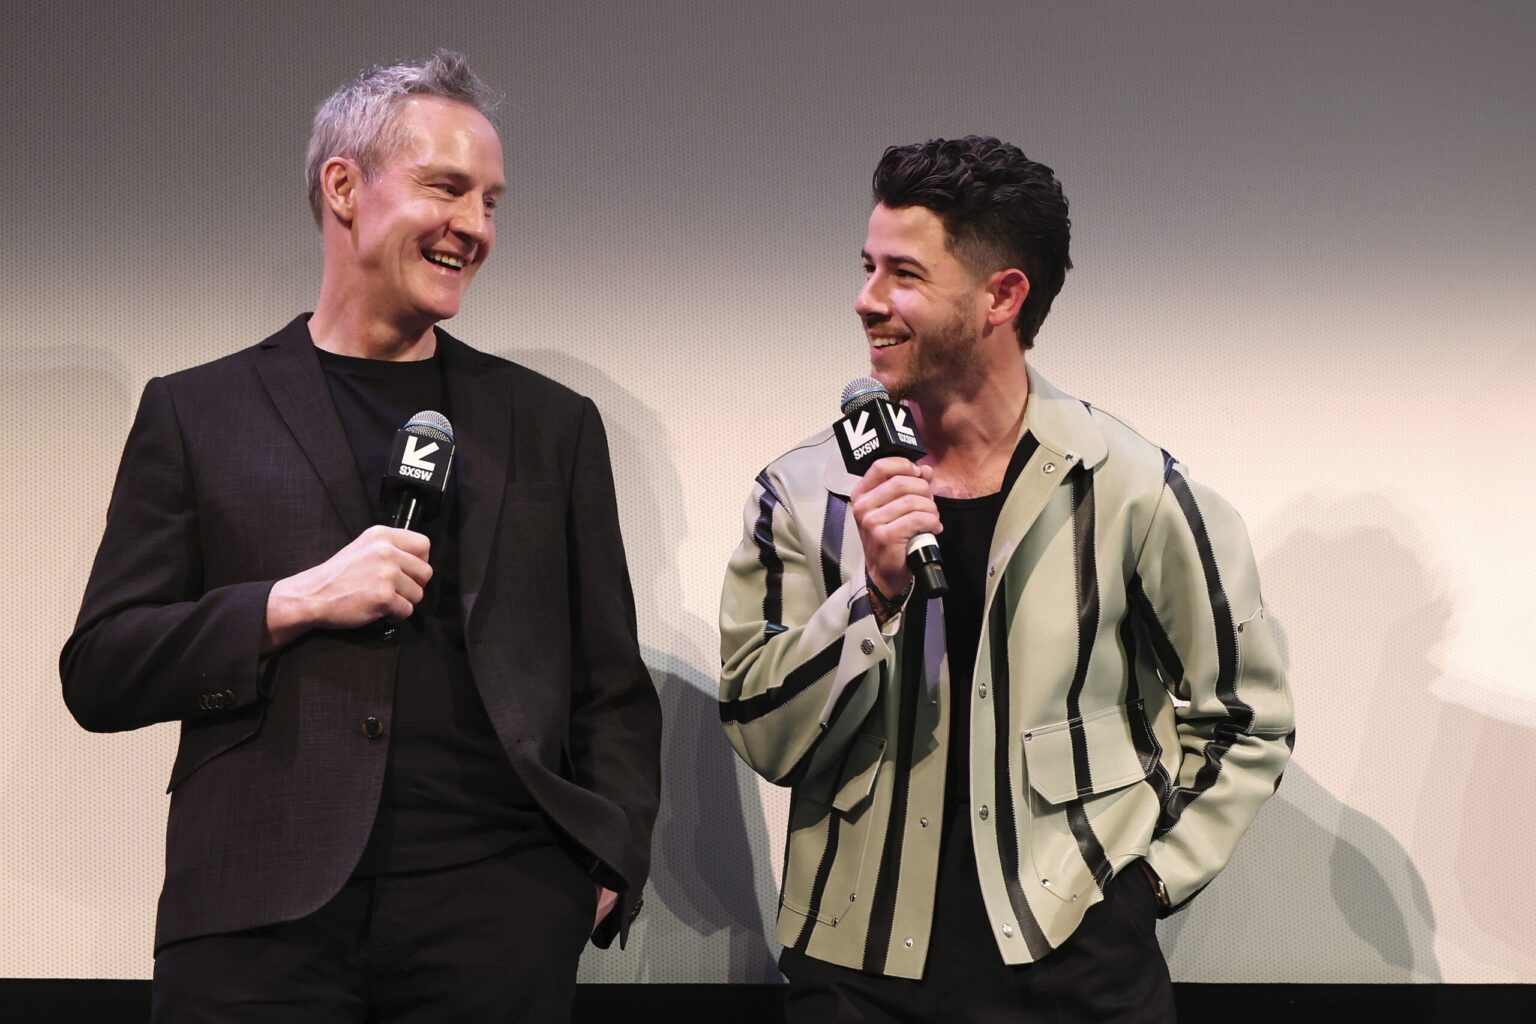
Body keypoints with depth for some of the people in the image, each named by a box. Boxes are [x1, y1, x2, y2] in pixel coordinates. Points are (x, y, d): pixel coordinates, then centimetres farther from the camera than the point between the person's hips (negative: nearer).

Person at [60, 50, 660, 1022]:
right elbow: (99, 675, 4)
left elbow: (612, 687, 13)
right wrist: (292, 603, -10)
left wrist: (610, 867, -2)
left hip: (499, 906, 2)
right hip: (260, 914, -1)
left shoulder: (555, 424, 13)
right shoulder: (193, 413, 8)